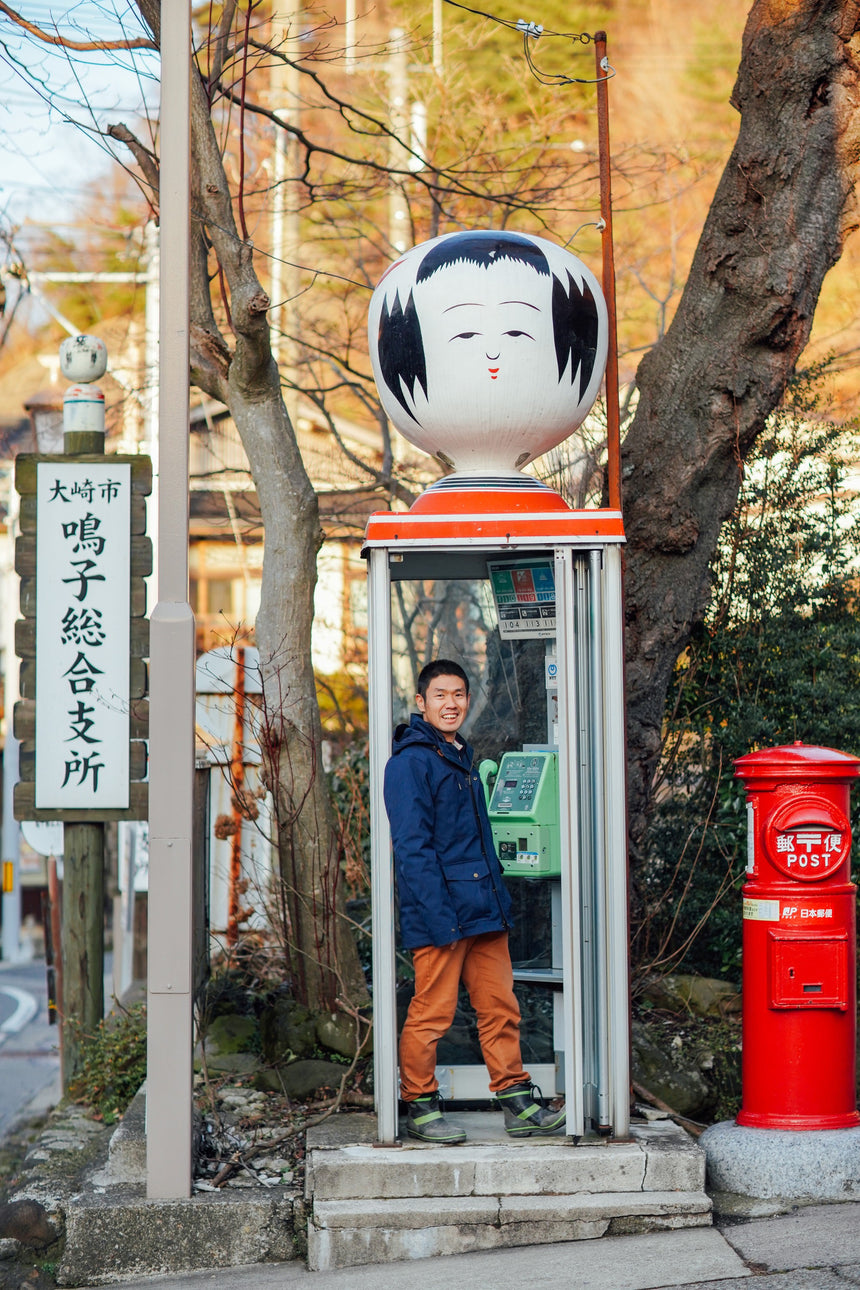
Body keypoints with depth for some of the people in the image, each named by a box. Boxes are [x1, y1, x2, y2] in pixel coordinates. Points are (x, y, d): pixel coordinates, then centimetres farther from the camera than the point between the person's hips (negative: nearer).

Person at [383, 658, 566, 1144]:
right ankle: (421, 1107, 10)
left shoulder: (463, 758, 19)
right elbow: (412, 846, -15)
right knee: (431, 1013, -1)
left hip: (484, 912, 8)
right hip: (439, 913, -8)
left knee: (501, 1007, 8)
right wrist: (438, 916, -20)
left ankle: (517, 1102, 14)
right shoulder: (410, 762, -9)